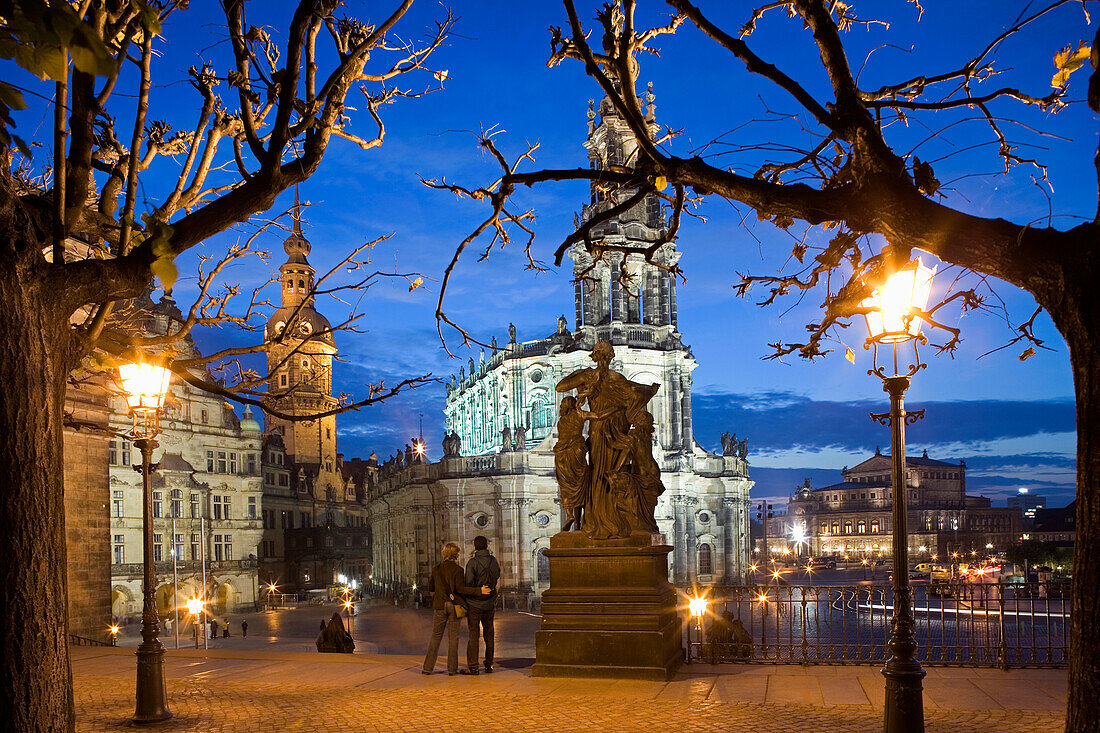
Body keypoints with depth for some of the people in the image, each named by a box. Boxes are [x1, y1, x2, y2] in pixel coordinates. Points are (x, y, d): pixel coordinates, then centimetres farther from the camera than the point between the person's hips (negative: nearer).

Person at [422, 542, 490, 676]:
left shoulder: (436, 569, 2)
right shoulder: (457, 569, -9)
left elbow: (430, 588, 9)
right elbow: (460, 588, -17)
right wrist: (479, 591, -17)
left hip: (440, 606, 2)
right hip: (454, 605, -2)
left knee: (435, 637, 9)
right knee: (453, 637, 5)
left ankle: (428, 667, 8)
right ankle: (452, 668, 4)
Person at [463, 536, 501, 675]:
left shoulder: (473, 562, -14)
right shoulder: (494, 561, 1)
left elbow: (468, 584, -15)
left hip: (475, 604, -4)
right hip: (490, 604, 4)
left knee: (473, 634, 0)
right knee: (489, 634, 13)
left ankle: (472, 667, 0)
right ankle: (489, 665, 17)